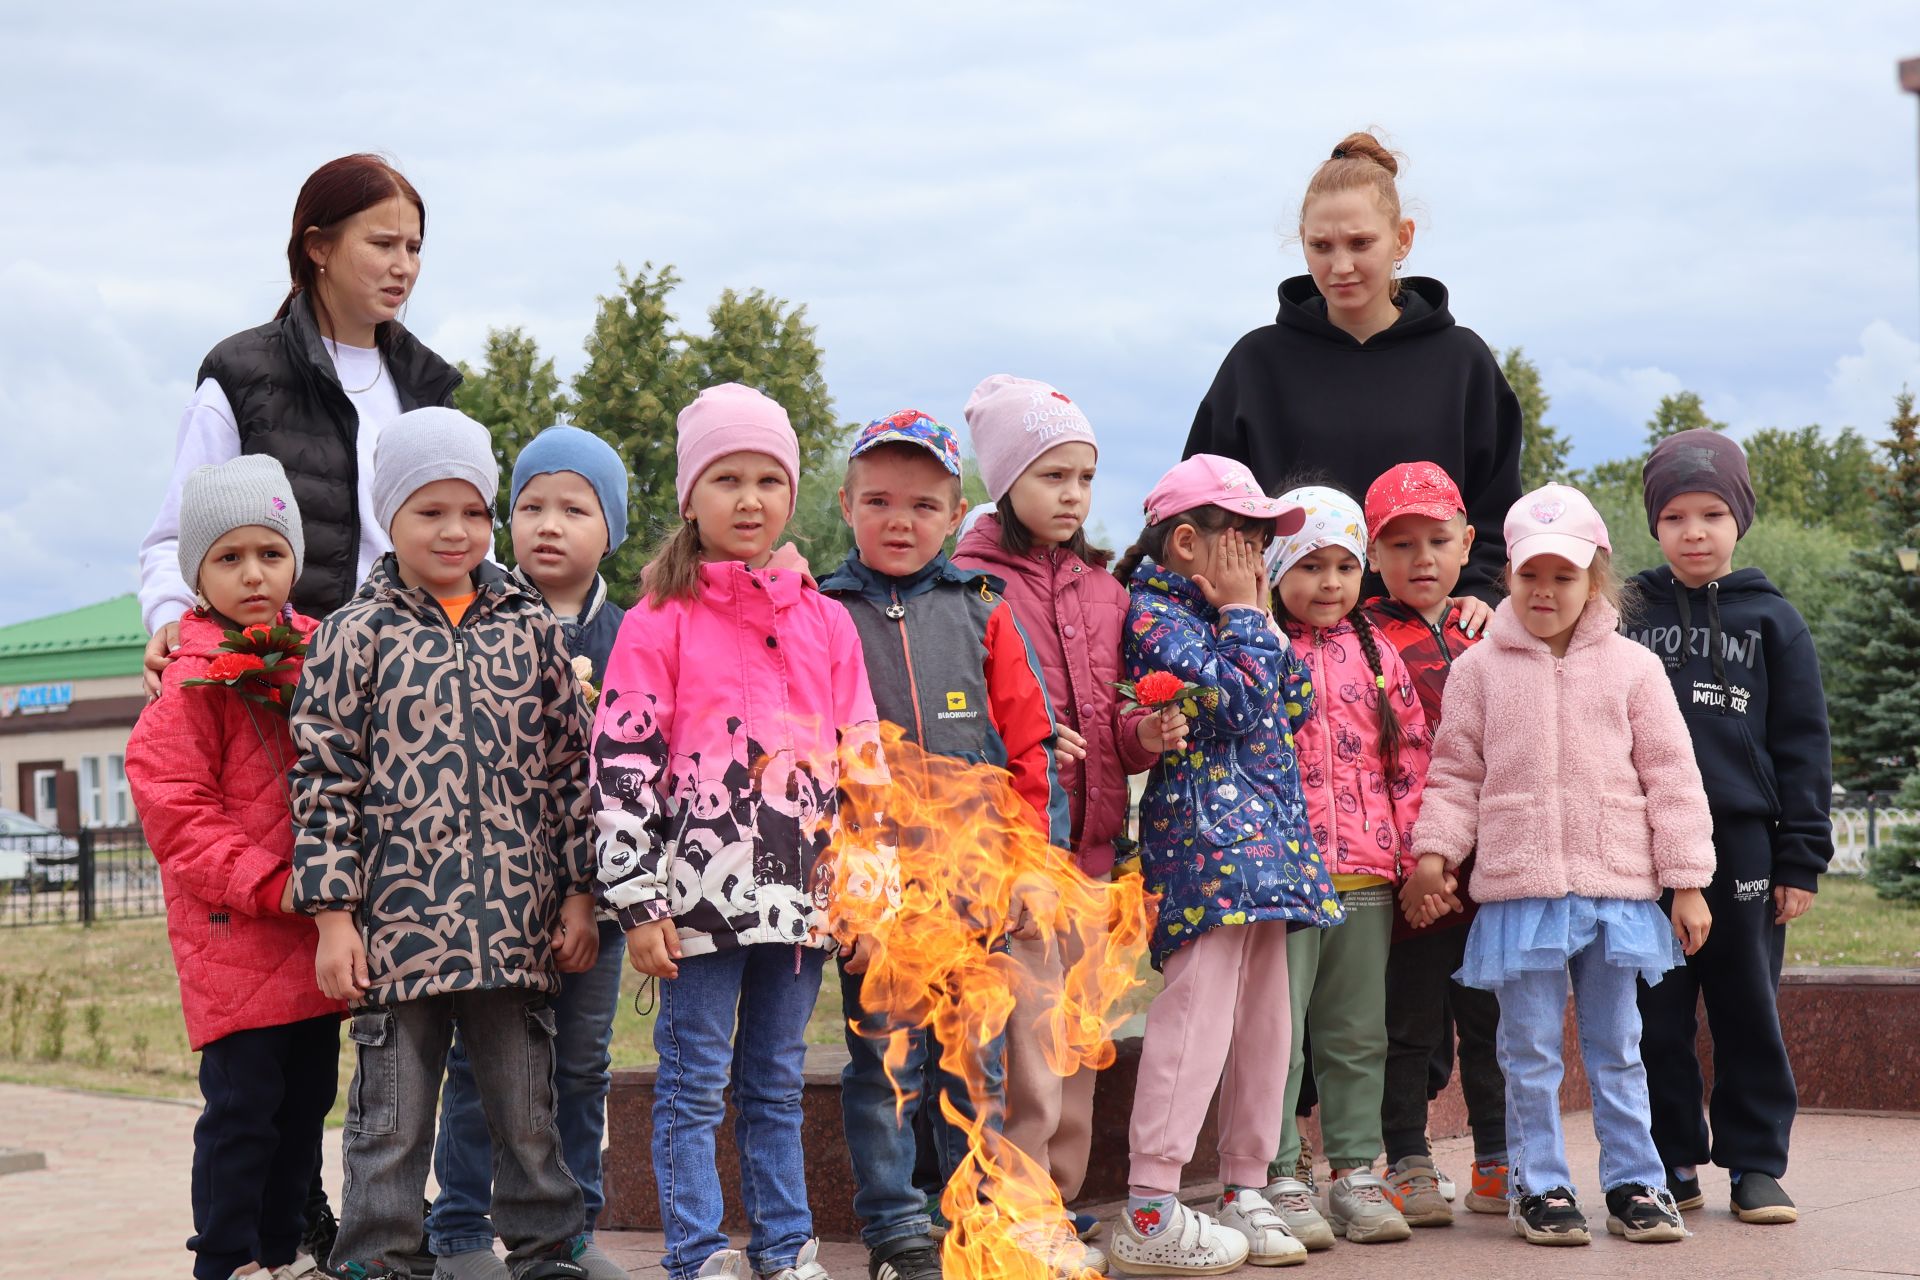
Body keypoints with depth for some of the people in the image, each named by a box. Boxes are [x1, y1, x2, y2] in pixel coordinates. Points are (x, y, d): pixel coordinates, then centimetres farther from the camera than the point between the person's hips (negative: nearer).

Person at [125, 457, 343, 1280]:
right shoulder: (194, 679, -9)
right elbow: (174, 808, -14)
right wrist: (270, 887, -19)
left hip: (317, 934, 6)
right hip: (234, 935, -6)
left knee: (307, 1097, 14)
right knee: (243, 1104, -6)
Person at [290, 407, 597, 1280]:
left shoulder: (531, 630, 8)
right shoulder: (356, 636, 1)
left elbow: (570, 767, 11)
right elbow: (325, 780, 0)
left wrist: (578, 895, 7)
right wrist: (333, 915, -5)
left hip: (519, 920, 2)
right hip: (400, 919, -2)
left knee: (528, 1108, 10)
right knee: (391, 1116, 4)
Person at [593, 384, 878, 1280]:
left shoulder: (825, 623, 9)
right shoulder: (659, 623, -4)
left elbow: (862, 762, 12)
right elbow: (621, 767, -6)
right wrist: (638, 902, -10)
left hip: (803, 893, 4)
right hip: (701, 893, -4)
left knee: (777, 1081, 14)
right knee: (695, 1083, 3)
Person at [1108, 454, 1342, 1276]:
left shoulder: (1217, 617, 21)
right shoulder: (1154, 615, -8)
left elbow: (1295, 705, 19)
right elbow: (1237, 700, -18)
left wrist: (1259, 617, 11)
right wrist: (1245, 615, -6)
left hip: (1264, 841, 10)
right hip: (1205, 837, -10)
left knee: (1265, 1021, 12)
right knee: (1197, 1014, -13)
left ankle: (1245, 1190, 21)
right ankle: (1149, 1214, -12)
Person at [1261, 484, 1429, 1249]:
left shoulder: (1376, 653, 11)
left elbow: (1413, 756, 13)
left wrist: (1413, 854, 6)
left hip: (1368, 878, 5)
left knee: (1359, 1036, 11)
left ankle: (1356, 1173, 19)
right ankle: (1279, 1180, 4)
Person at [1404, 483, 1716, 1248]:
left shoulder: (1632, 668, 4)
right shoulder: (1480, 669, 3)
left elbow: (1670, 778, 4)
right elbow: (1455, 774, 7)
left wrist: (1686, 882, 0)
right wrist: (1434, 852, -5)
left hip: (1616, 887, 1)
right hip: (1518, 888, 0)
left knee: (1616, 1047, 10)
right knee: (1531, 1052, 5)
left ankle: (1634, 1184, 18)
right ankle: (1540, 1188, 14)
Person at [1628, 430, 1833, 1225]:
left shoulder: (1771, 621, 7)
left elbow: (1802, 744, 5)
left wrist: (1801, 859, -1)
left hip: (1743, 845, -1)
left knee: (1749, 1011, 5)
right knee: (1654, 1016, 4)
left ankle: (1755, 1164, 12)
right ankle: (1672, 1165, 14)